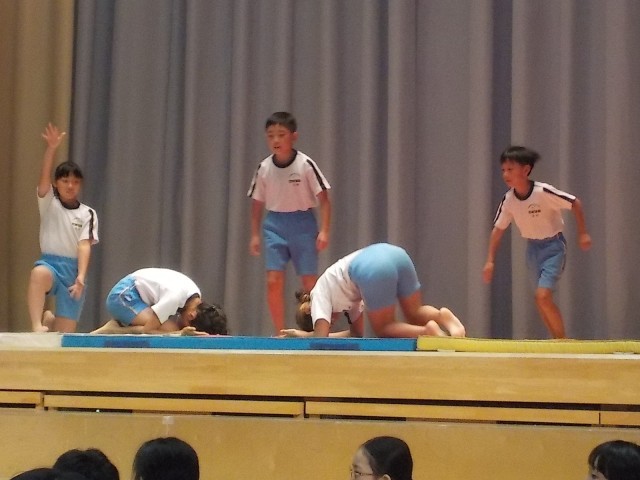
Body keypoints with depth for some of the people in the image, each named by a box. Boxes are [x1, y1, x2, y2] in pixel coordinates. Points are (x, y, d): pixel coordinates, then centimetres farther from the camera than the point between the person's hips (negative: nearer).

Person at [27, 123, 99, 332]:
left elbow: (85, 245, -7)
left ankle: (50, 319, 35)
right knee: (38, 273, -41)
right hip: (50, 263, -1)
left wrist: (81, 276, -22)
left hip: (73, 268, 1)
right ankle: (38, 325, -39)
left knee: (64, 334, 0)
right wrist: (51, 148, -31)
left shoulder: (87, 213, 5)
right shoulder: (49, 203, 4)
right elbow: (44, 178, -14)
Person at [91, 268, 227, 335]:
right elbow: (147, 329, -25)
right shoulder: (175, 297, -31)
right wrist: (181, 332, -29)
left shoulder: (196, 298, -7)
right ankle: (114, 331, -10)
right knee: (169, 328, -22)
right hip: (123, 294, -9)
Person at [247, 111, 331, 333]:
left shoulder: (305, 165, -11)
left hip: (302, 224, -2)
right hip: (274, 225, 2)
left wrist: (324, 231, -12)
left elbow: (323, 199, -6)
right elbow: (257, 203, 10)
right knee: (273, 281, -6)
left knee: (310, 282, 0)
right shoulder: (264, 168, -1)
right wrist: (255, 235, 8)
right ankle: (280, 332, 4)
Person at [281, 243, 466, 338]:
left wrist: (305, 335, 30)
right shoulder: (344, 294, 41)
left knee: (383, 329, 10)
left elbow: (321, 336, 10)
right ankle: (441, 316, -12)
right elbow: (357, 332, 43)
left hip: (373, 269, -7)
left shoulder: (318, 296, 21)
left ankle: (428, 331, -17)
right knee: (415, 315, 21)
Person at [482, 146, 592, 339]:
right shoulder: (508, 200, -8)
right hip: (532, 247, 6)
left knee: (542, 295, -19)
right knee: (543, 298, 10)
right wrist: (490, 260, 2)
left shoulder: (543, 192, -24)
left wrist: (583, 233, -10)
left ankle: (562, 340, -4)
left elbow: (575, 203, -14)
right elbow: (498, 229, 4)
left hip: (553, 245, -6)